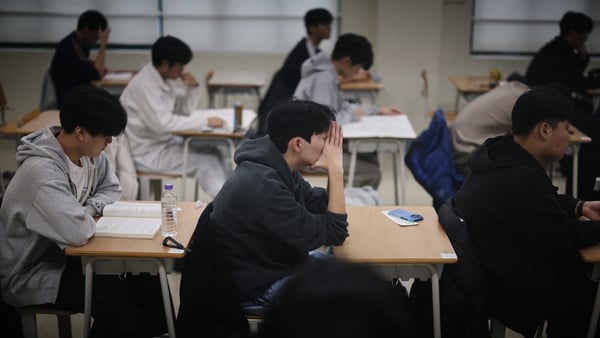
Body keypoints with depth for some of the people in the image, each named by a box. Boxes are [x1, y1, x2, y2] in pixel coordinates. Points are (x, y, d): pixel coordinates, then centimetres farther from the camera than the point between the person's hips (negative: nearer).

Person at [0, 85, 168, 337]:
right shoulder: (42, 171, -32)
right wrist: (88, 217, -16)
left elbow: (111, 189, 9)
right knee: (120, 301, -23)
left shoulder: (89, 153, -6)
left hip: (63, 252, 8)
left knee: (145, 276, -4)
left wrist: (89, 209, -11)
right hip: (30, 274, -8)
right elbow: (78, 233, -39)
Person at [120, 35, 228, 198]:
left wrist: (193, 87, -5)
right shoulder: (144, 84, -21)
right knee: (205, 161, -17)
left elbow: (185, 110, 14)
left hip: (165, 141, 9)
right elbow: (163, 123, -29)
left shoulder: (165, 79, 6)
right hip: (147, 153, -9)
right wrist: (205, 122, -26)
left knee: (213, 152, -5)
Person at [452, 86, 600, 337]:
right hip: (502, 288, -9)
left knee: (576, 269, 17)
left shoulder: (500, 153, -1)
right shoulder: (523, 178, -31)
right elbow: (564, 240, -19)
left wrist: (579, 207, 6)